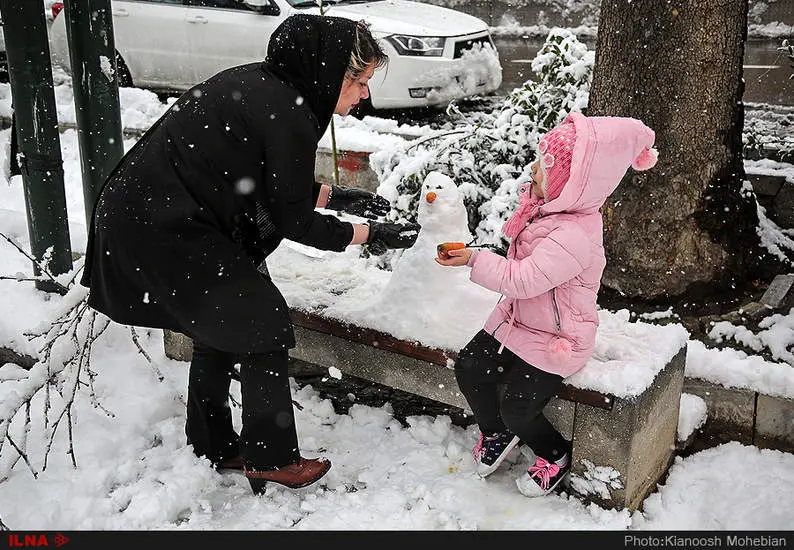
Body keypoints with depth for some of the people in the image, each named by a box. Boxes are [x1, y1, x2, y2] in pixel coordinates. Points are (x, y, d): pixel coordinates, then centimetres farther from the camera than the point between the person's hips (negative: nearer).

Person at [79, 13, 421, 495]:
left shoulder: (261, 82, 8)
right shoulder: (287, 116, -20)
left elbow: (271, 183, 18)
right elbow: (292, 221, -11)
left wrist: (337, 197, 19)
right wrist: (369, 235, 0)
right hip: (164, 232, -10)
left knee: (222, 324, 21)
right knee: (263, 324, 2)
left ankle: (211, 447, 37)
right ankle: (271, 460, 16)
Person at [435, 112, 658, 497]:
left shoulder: (575, 235, -33)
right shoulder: (548, 206, -3)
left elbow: (523, 278, -35)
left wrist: (474, 259, -29)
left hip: (555, 339, -9)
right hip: (517, 319, 9)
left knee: (517, 406, -10)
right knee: (469, 369, -1)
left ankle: (555, 455, 23)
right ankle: (496, 434, 27)